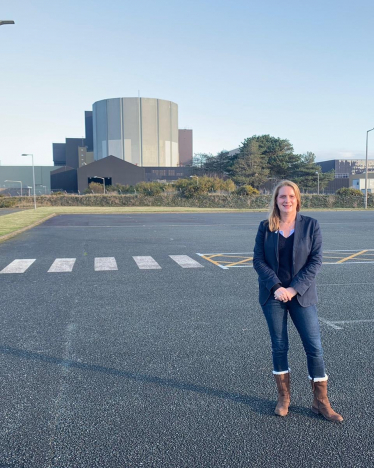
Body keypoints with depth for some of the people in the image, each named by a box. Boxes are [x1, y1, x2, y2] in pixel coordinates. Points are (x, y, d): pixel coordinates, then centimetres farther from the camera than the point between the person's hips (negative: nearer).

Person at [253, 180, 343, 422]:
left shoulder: (311, 225, -3)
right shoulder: (266, 227, -1)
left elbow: (316, 260, -6)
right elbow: (258, 260, -3)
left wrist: (294, 288, -14)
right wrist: (276, 287, -15)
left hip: (302, 295, 0)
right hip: (273, 295, 1)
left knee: (315, 347, 1)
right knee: (279, 347, 9)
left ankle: (321, 402, 18)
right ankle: (284, 397, 26)